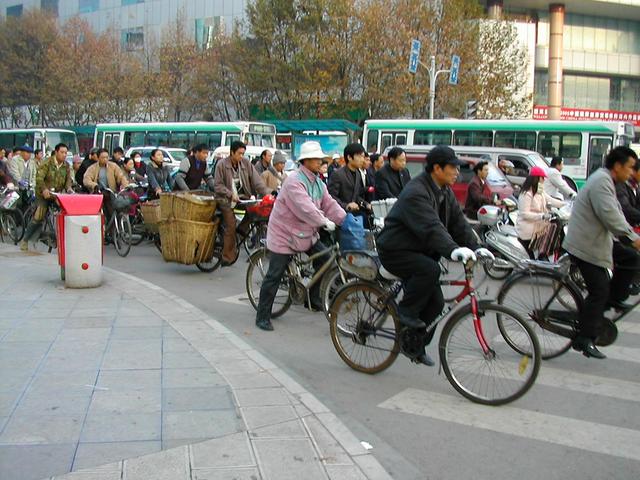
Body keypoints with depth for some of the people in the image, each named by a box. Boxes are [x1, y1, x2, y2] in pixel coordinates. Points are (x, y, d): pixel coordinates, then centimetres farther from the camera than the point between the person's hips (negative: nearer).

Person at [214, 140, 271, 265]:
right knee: (230, 228, -10)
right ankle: (227, 257, 0)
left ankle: (242, 228, -1)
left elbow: (256, 180, -3)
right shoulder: (222, 165, -9)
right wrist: (231, 194, -22)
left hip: (243, 197, 4)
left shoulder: (246, 163, 0)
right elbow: (217, 185, -9)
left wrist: (267, 193, -16)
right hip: (227, 200, -4)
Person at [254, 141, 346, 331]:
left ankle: (315, 299, 16)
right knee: (274, 276, -6)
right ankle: (262, 317, 4)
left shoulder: (318, 183, 6)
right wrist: (325, 222, -35)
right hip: (285, 234, -8)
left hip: (307, 233, 8)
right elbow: (305, 208, -33)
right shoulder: (294, 181, -22)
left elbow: (330, 204, 0)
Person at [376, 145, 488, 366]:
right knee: (431, 269, -35)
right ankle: (406, 311, -14)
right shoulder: (416, 192, -25)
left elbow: (459, 223, 3)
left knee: (435, 303, 2)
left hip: (419, 251, 9)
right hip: (395, 250, -9)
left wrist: (475, 248, -11)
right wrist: (453, 250, -51)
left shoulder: (445, 192, 6)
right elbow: (431, 227, -38)